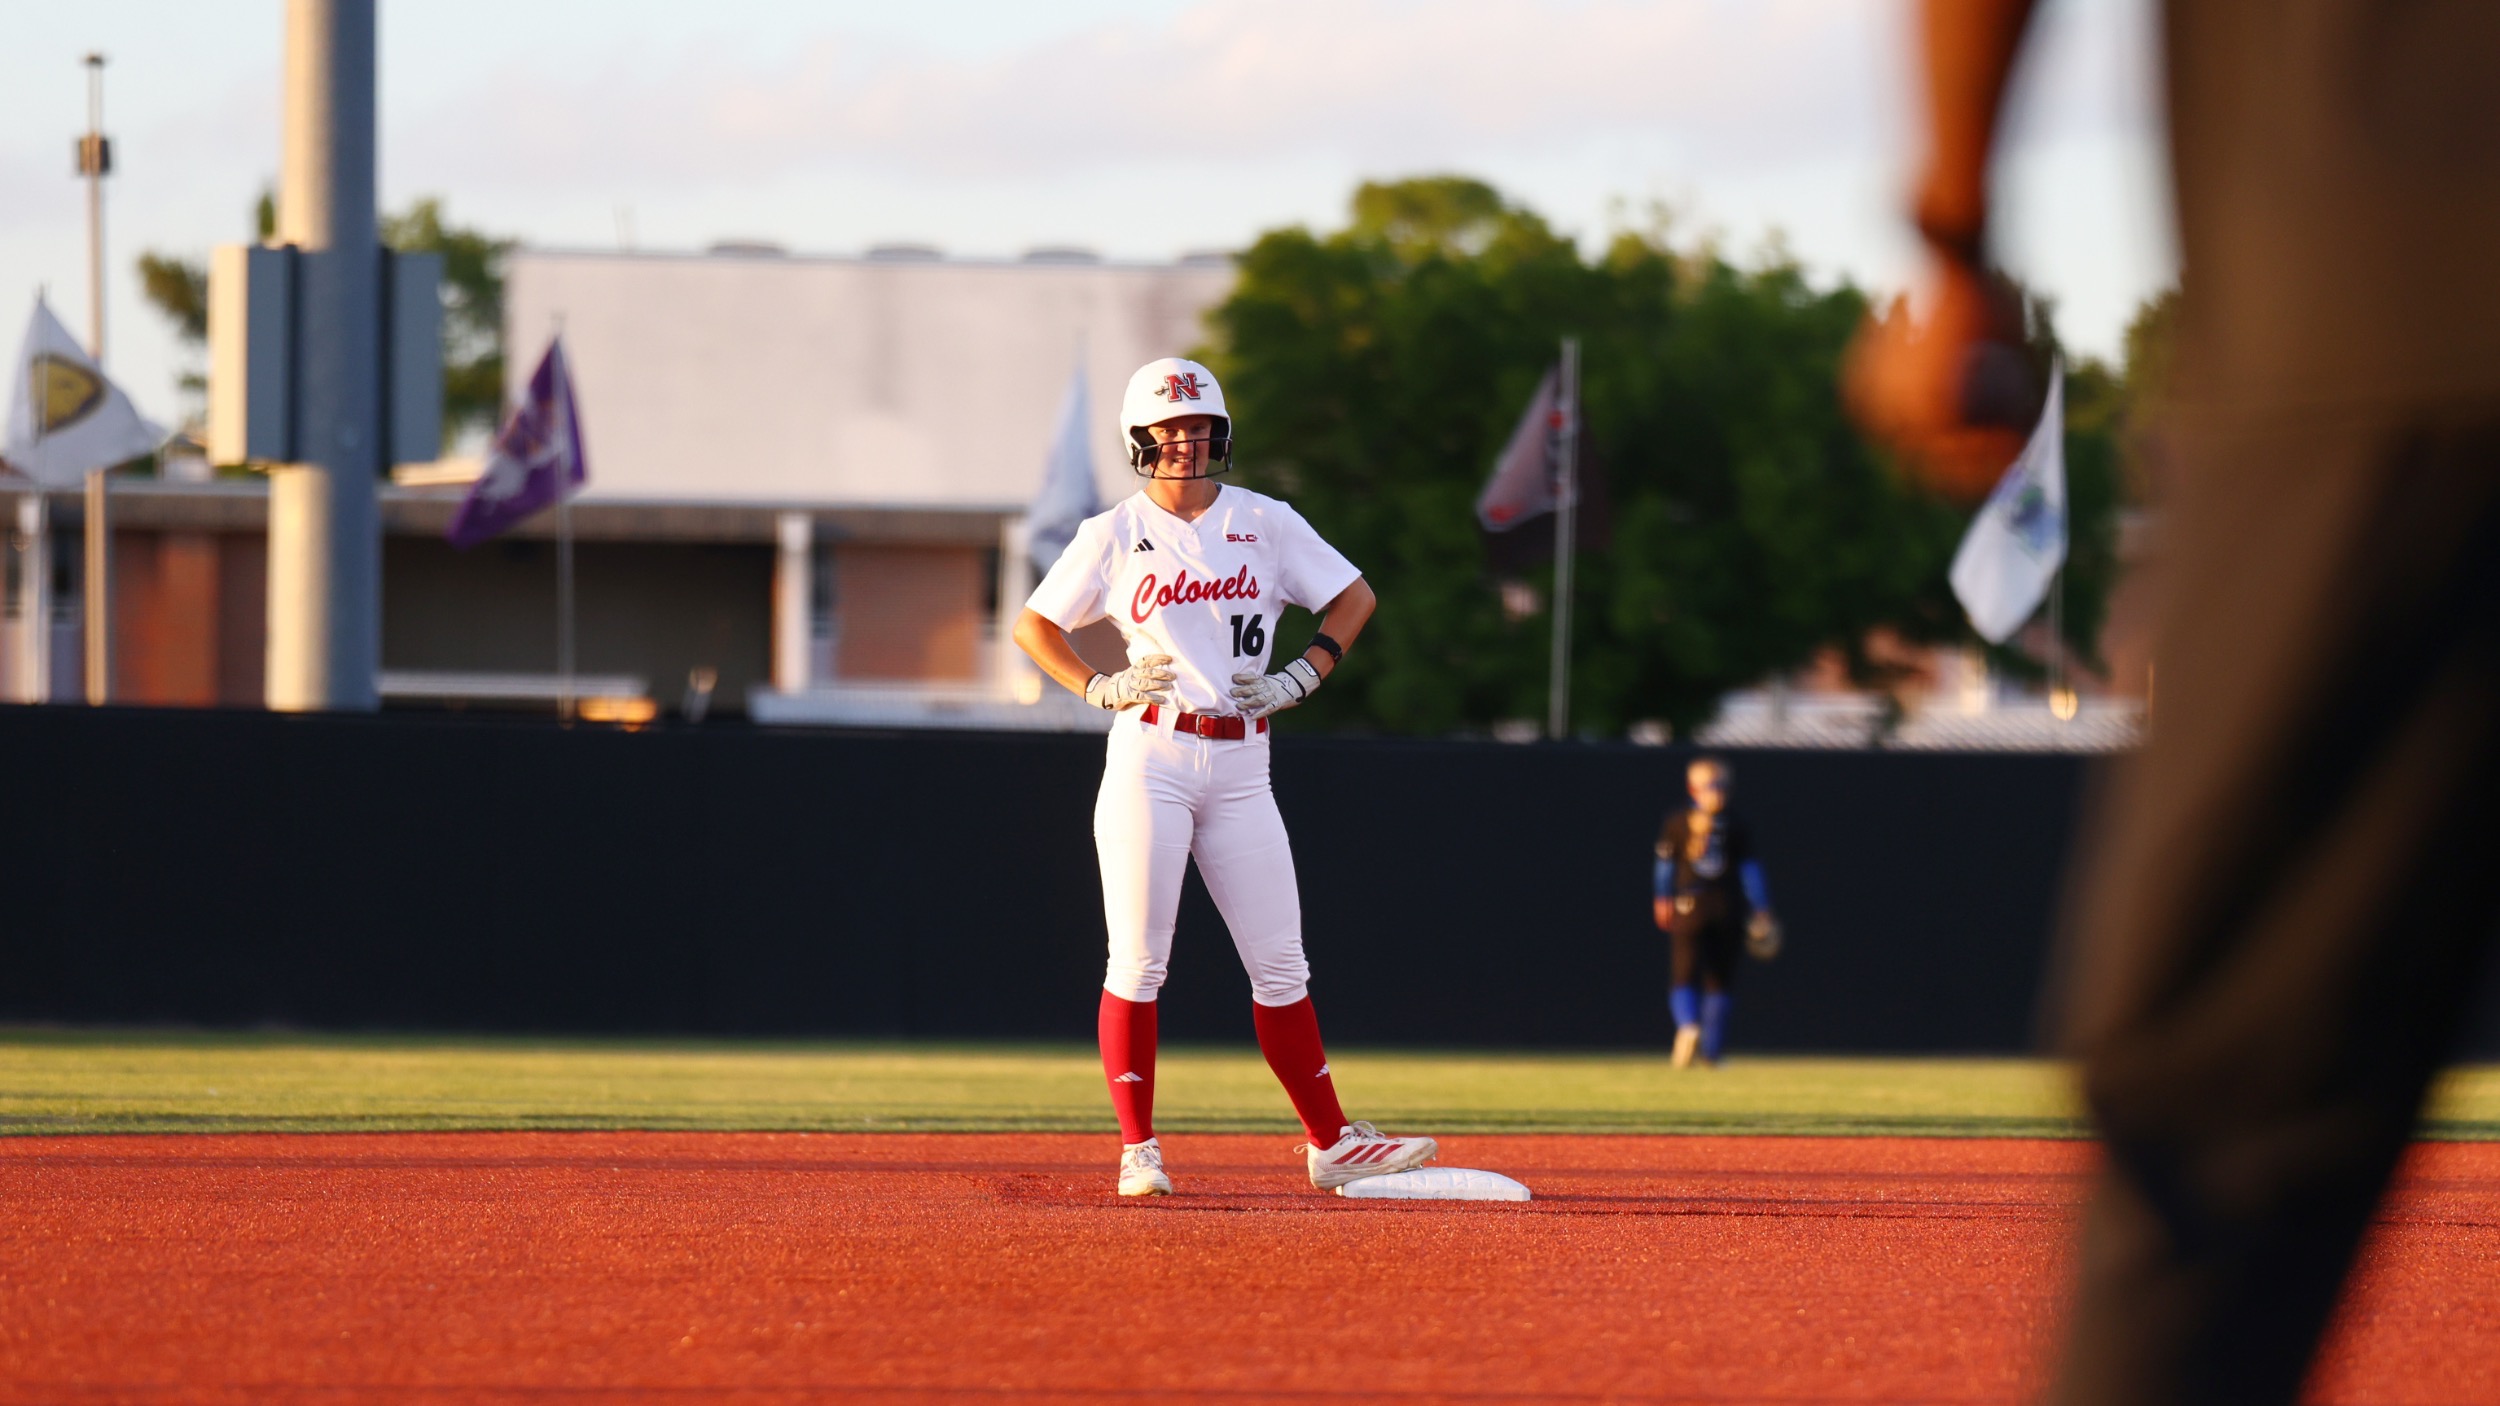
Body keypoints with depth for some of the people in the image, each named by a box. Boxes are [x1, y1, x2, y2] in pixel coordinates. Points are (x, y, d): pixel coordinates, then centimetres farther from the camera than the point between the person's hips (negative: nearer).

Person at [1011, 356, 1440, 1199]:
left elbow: (1354, 598, 11)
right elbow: (1033, 627, 9)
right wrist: (1100, 689, -5)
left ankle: (1331, 1145, 6)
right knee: (1138, 962, -5)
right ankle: (1137, 1150, -1)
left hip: (1240, 764, 2)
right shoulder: (1114, 535, 3)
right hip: (1150, 757, -2)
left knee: (1280, 966, 3)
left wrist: (1301, 678, -2)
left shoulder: (1266, 524, 7)